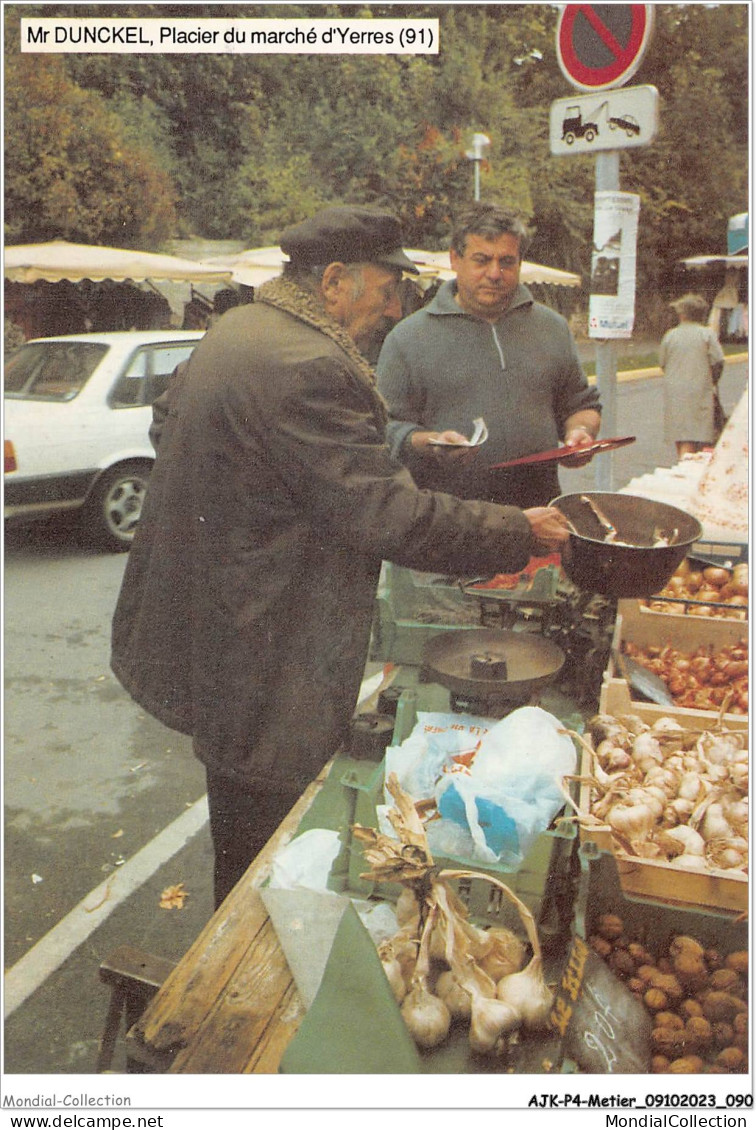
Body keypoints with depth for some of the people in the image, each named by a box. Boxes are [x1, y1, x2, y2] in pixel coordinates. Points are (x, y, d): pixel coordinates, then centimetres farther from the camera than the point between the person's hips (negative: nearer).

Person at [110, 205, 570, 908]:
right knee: (262, 858, 9)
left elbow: (165, 423, 22)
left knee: (244, 834, 27)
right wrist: (519, 532, -20)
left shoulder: (233, 330, 8)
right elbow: (384, 514, -28)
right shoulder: (307, 367, -25)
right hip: (263, 671, -11)